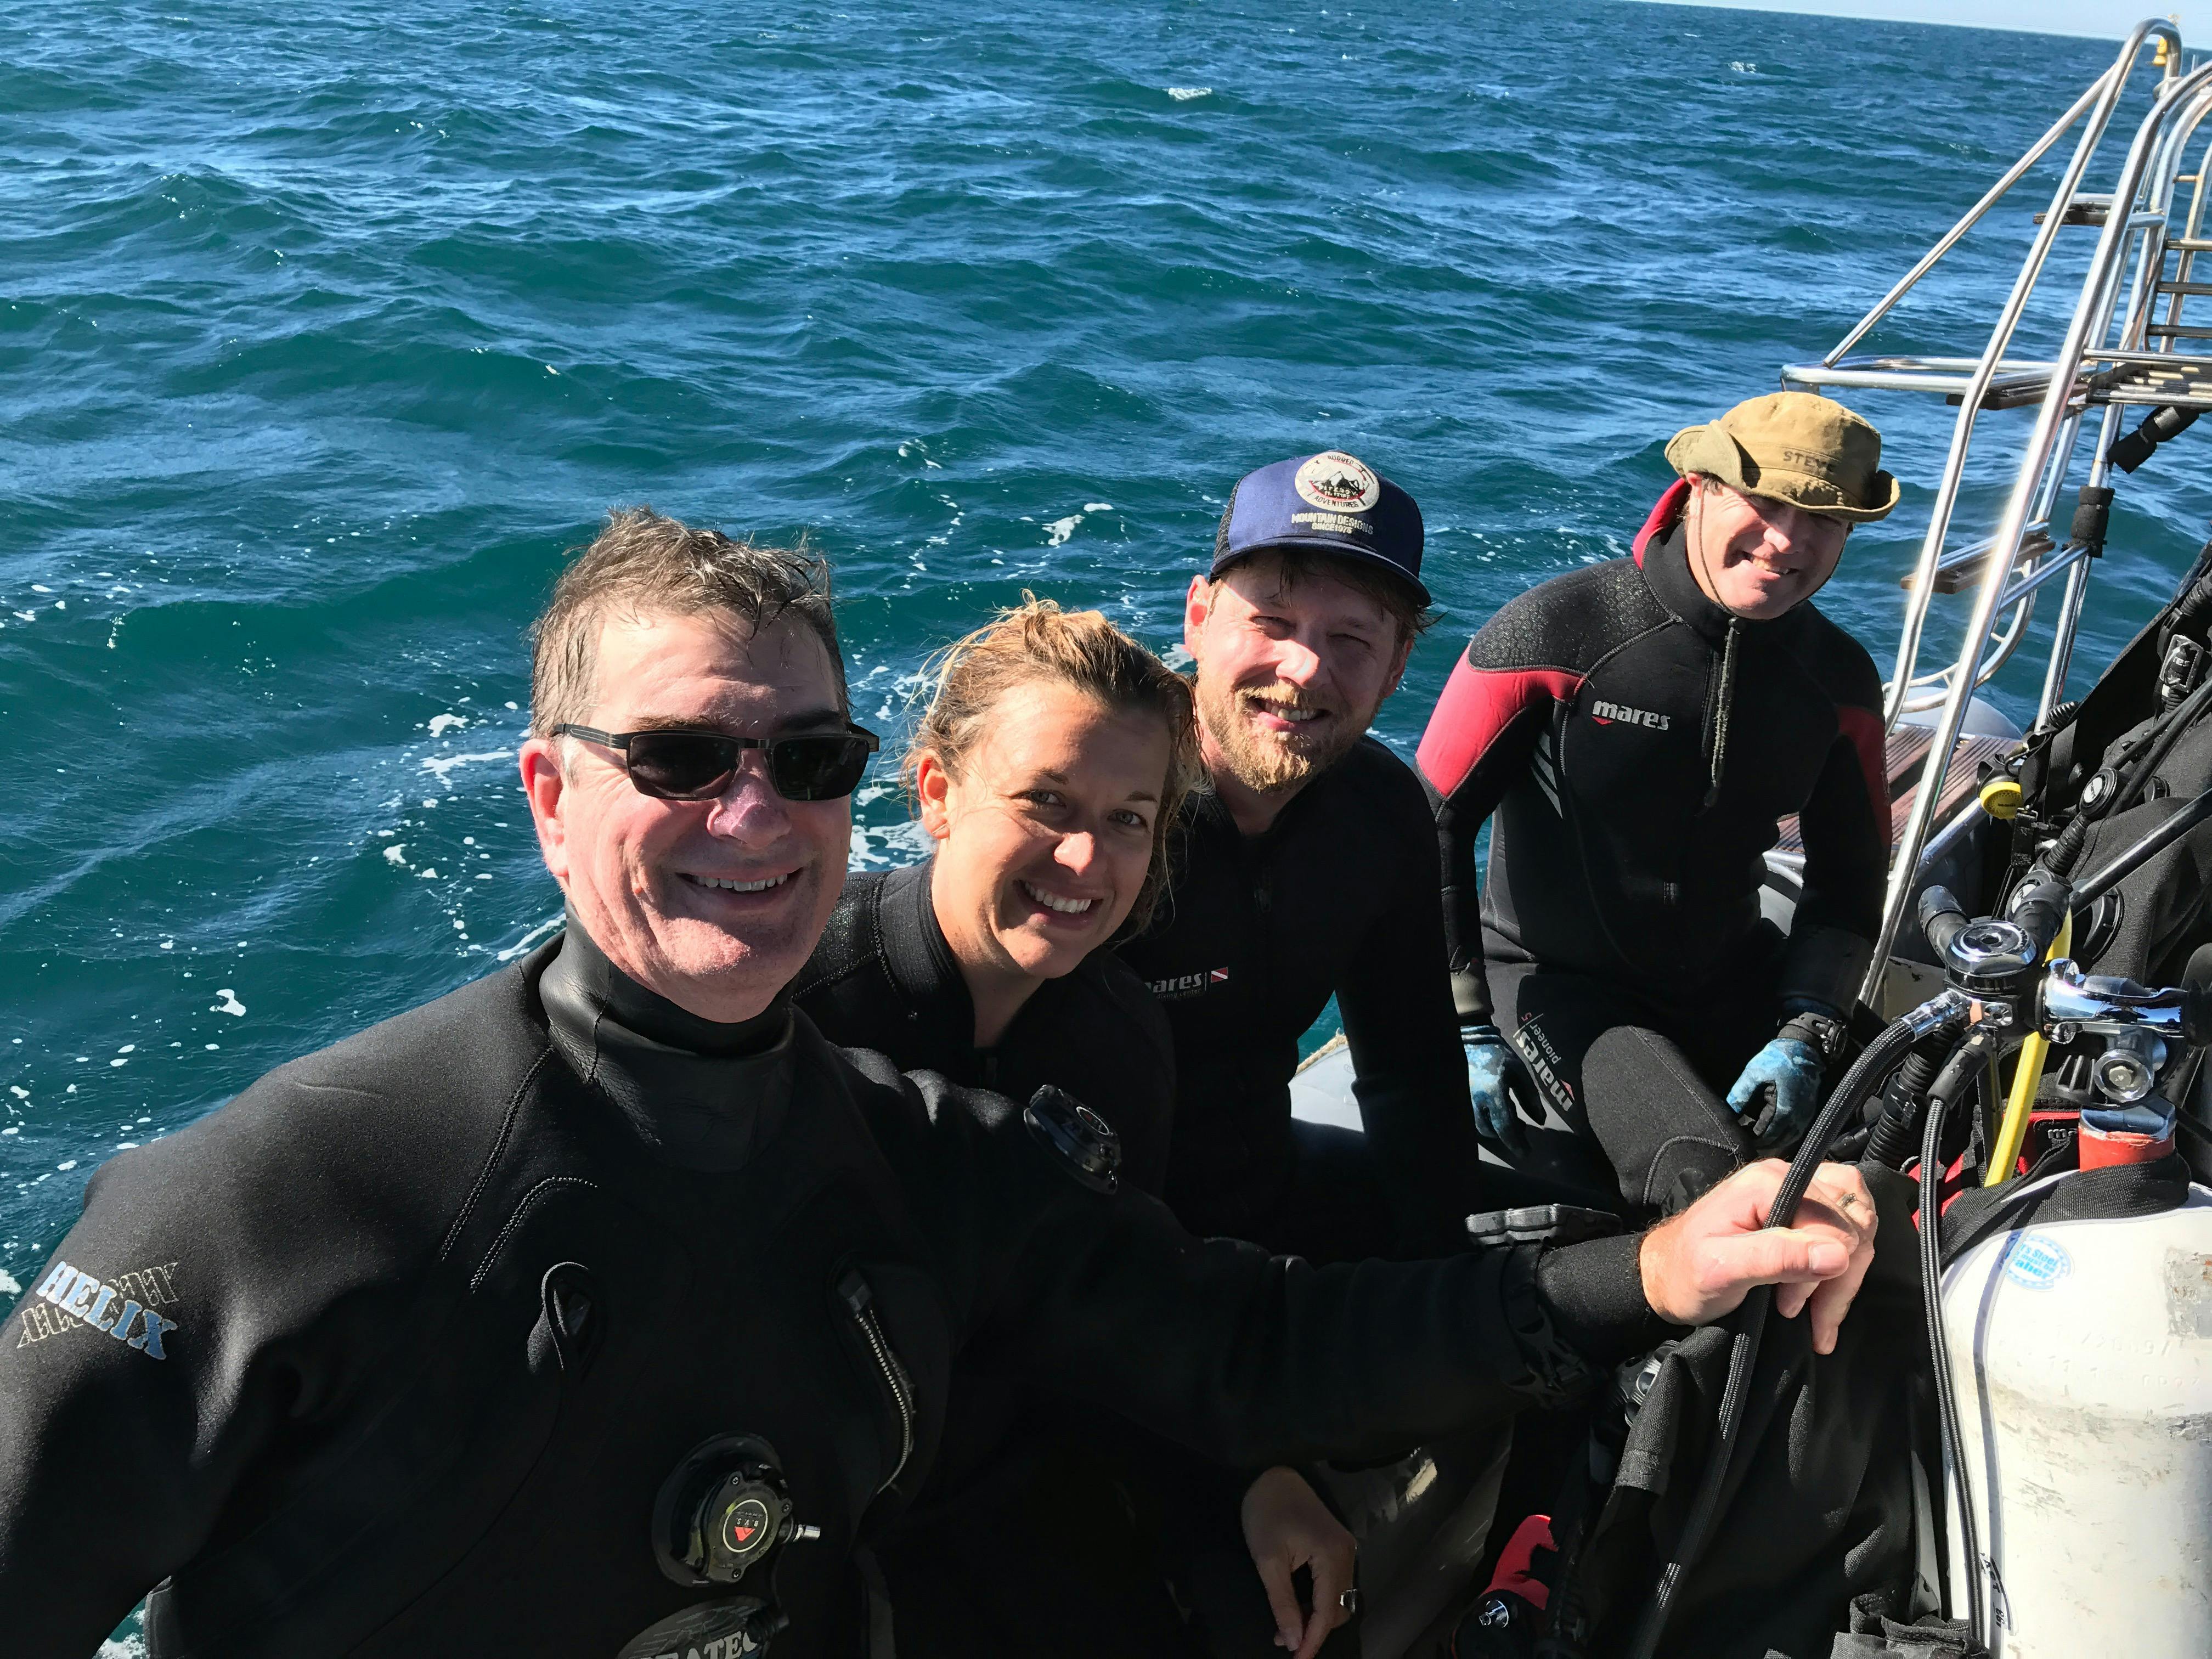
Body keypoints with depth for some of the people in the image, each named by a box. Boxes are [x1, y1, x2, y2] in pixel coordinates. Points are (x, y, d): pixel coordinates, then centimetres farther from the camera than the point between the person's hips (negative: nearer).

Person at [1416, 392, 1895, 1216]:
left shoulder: (1839, 677, -1)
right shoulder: (1557, 632, -18)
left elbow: (1848, 882, 8)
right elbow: (1433, 829, -13)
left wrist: (1803, 1037, -7)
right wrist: (1468, 1031, -14)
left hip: (1731, 976, 6)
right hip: (1553, 982, -5)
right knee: (1712, 1184, -26)